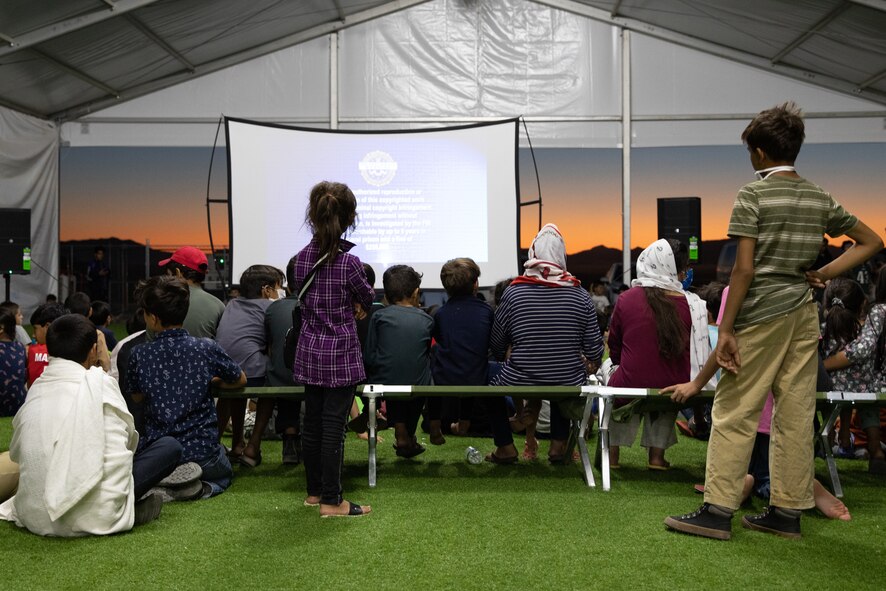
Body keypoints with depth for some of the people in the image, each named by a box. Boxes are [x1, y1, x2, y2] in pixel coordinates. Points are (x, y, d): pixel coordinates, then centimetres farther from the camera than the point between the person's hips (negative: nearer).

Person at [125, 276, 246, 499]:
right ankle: (204, 488, -2)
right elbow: (240, 380, 9)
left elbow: (137, 397, 11)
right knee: (223, 475, 32)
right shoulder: (207, 349, -9)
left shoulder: (139, 355, -8)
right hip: (203, 453, -1)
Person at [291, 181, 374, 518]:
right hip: (340, 352, -6)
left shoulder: (301, 258, 1)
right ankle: (331, 501, 4)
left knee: (312, 423, 13)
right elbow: (368, 299, 0)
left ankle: (314, 492, 26)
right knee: (333, 426, -2)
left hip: (309, 351, 6)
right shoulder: (348, 261, -15)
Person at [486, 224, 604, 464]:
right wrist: (590, 364, 21)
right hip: (569, 385, 2)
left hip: (519, 383, -2)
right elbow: (594, 349, -2)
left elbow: (496, 345, 1)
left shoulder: (514, 292, -7)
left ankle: (505, 447, 26)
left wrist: (505, 357, 24)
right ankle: (559, 445, 30)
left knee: (493, 385, 29)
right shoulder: (580, 295, -4)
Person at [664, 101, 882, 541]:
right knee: (796, 414, 8)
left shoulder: (753, 195, -8)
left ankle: (718, 509, 0)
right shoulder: (820, 199, 11)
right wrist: (825, 273, 9)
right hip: (804, 314, 7)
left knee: (734, 412, -2)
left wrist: (725, 329, -11)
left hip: (761, 314, -6)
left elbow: (744, 269, -14)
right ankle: (787, 512, 15)